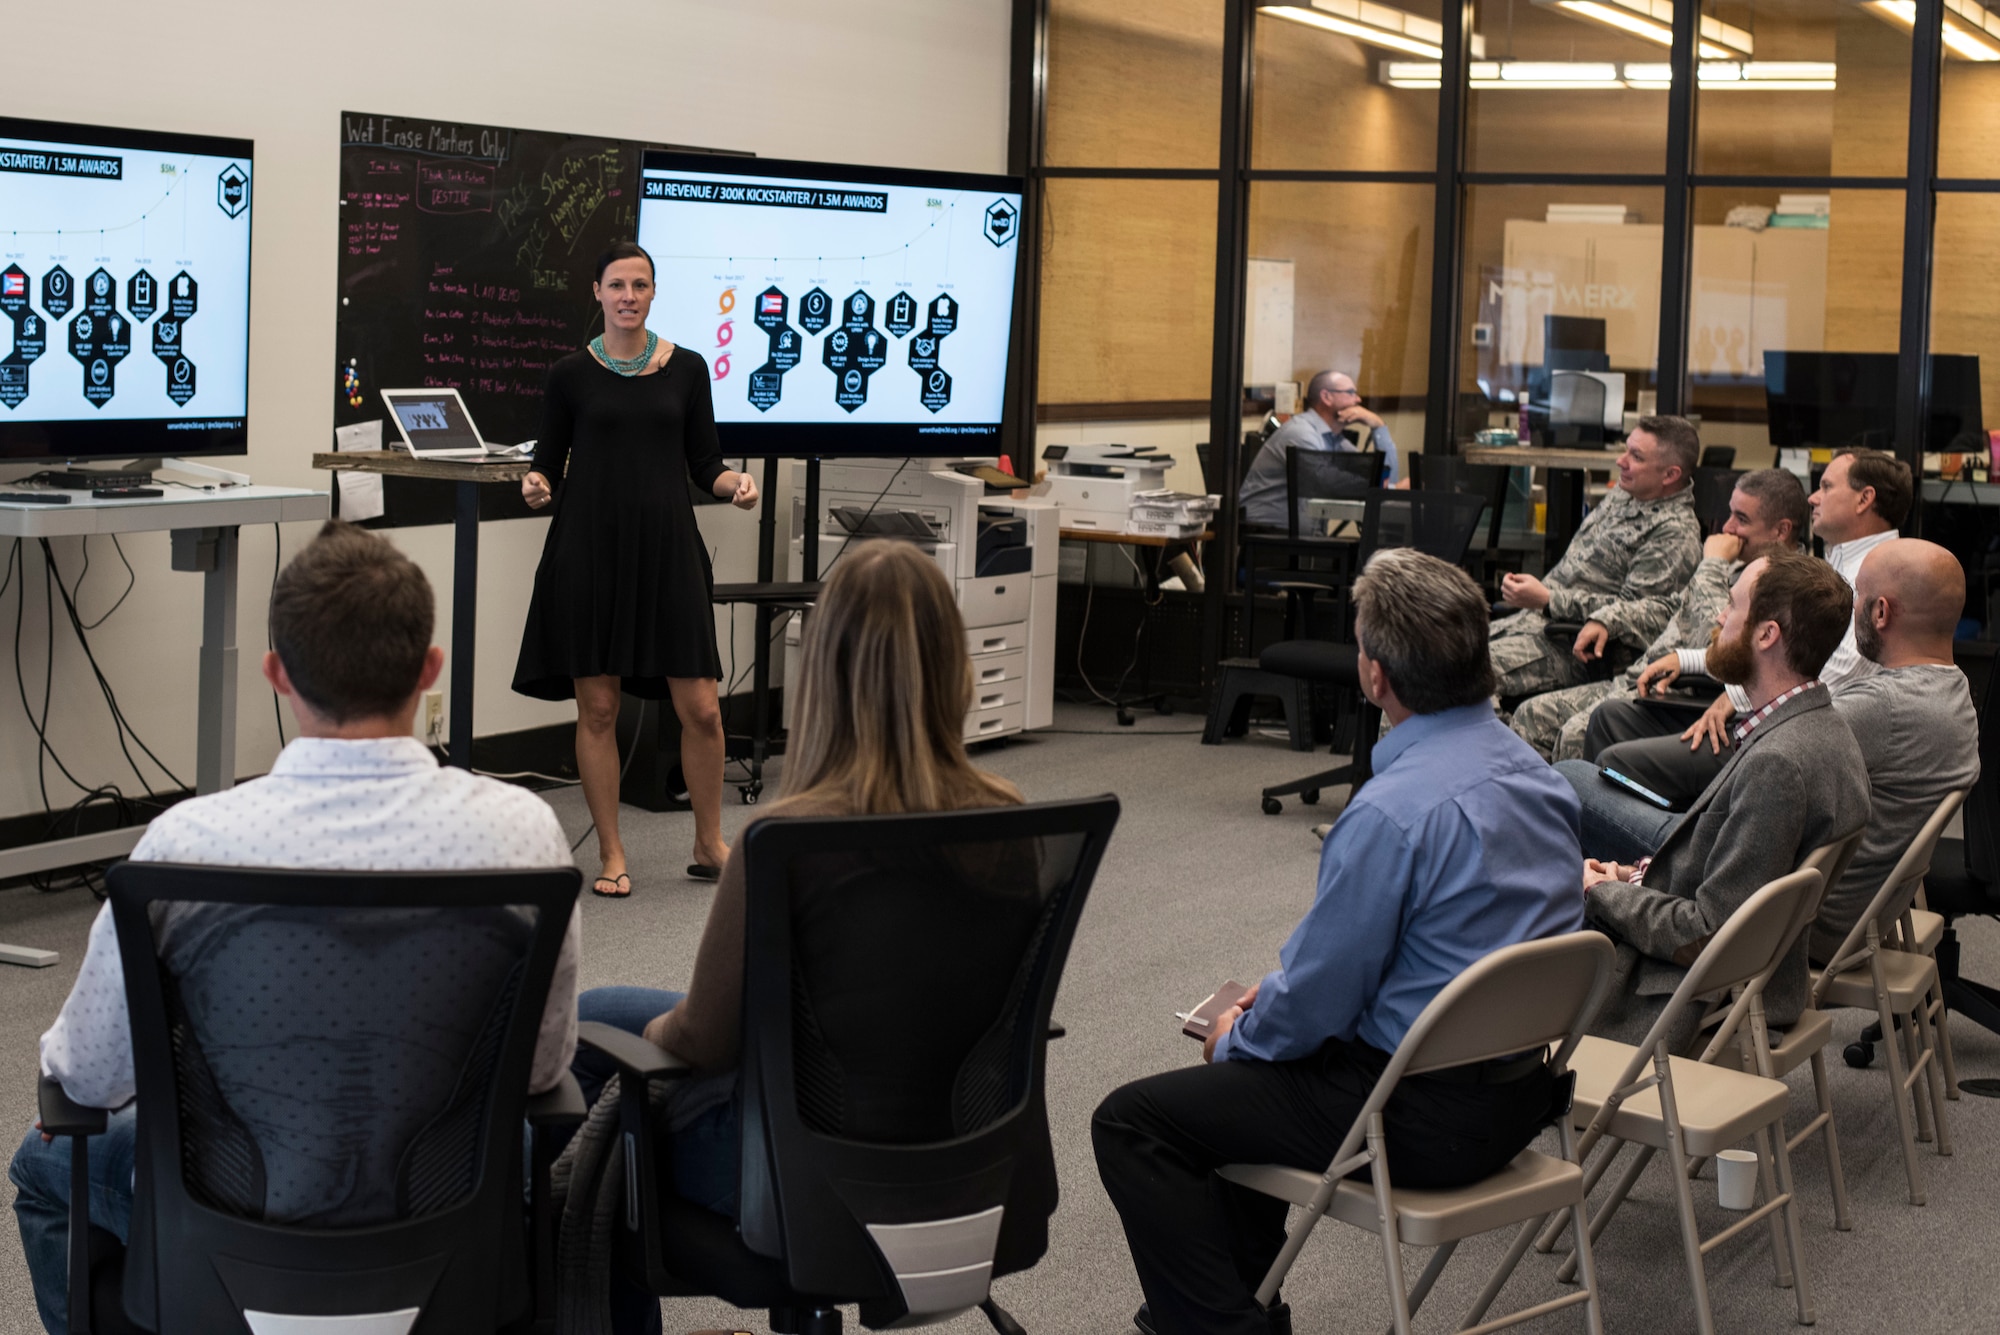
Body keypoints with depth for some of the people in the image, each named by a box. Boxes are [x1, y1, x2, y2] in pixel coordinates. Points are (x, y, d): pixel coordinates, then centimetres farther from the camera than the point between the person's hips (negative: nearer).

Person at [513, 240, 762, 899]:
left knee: (700, 707, -3)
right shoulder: (571, 374, 4)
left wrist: (735, 484, -12)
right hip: (589, 549, -1)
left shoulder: (686, 369, 6)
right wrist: (538, 487, -14)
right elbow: (549, 463, 8)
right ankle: (611, 854, 14)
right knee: (596, 707, 1)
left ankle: (709, 845, 17)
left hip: (667, 546, 1)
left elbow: (704, 464, 9)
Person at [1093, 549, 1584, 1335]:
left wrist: (1237, 1037, 3)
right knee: (1236, 1074, 30)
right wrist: (1282, 985, 15)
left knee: (1131, 1123, -2)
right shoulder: (1528, 767, 3)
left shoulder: (1393, 812, -26)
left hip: (1427, 1120, -9)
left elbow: (1316, 1003, -17)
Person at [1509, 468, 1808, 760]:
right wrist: (1605, 621, 19)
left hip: (1682, 696, -10)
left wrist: (1713, 564, -15)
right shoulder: (1739, 562, 16)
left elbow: (1711, 643, -28)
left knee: (1579, 733, -31)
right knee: (1532, 714, 2)